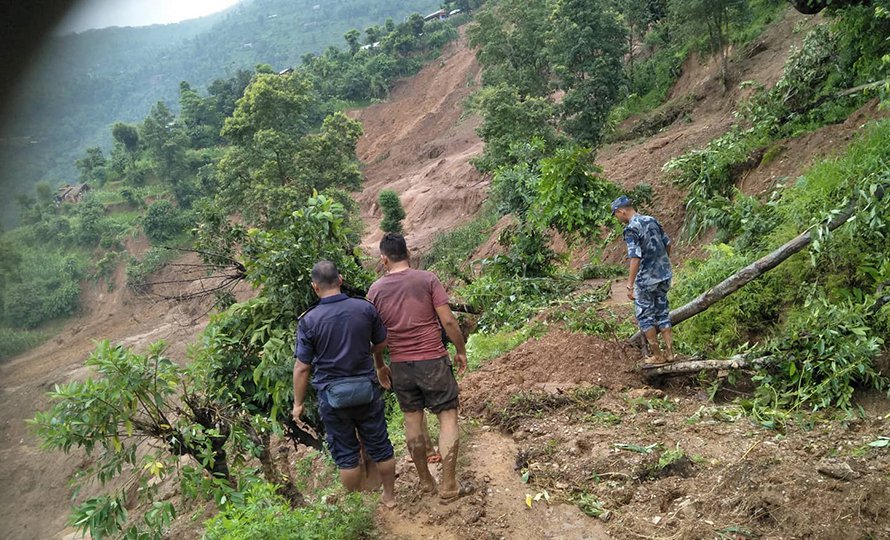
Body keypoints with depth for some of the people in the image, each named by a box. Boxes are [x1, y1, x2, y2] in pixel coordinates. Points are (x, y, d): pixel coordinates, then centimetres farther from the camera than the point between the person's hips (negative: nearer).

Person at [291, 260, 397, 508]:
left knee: (346, 454, 12)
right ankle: (390, 496, 31)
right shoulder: (366, 308, -7)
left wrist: (298, 403, 2)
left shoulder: (309, 320, -13)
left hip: (332, 395, -1)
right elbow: (382, 344, 7)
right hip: (367, 389, 2)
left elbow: (302, 367, -9)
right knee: (380, 446, 17)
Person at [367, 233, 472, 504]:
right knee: (448, 416, 7)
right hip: (433, 361, -3)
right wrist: (461, 351, 3)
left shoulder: (375, 290, -1)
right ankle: (448, 487, 5)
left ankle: (425, 481, 28)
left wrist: (380, 366, 17)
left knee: (412, 418, 17)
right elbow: (448, 321, -11)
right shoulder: (427, 279, -8)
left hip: (400, 365, 3)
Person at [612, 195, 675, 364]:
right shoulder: (652, 220, 6)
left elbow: (635, 257, -25)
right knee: (663, 313, 16)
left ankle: (657, 356, 13)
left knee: (645, 316, 7)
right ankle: (669, 352, 19)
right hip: (664, 275, 7)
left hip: (647, 279, -7)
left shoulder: (631, 229, -17)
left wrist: (630, 285, -24)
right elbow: (667, 244, 14)